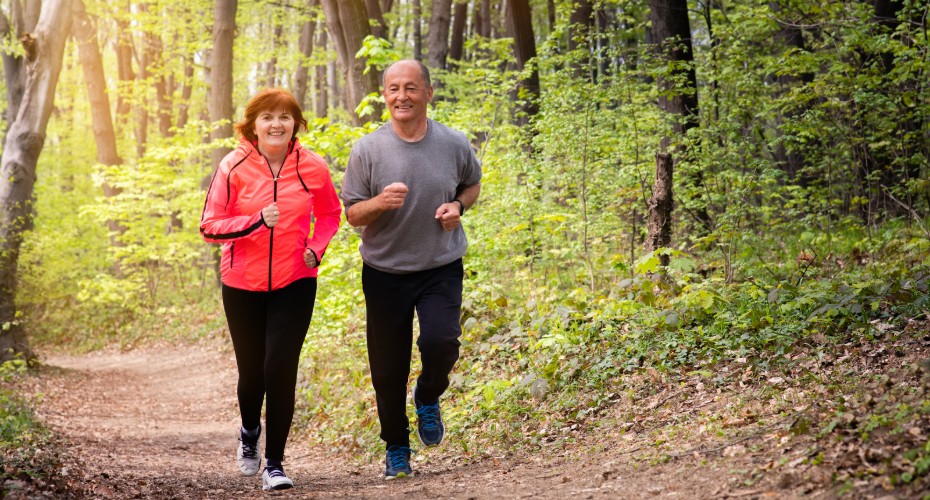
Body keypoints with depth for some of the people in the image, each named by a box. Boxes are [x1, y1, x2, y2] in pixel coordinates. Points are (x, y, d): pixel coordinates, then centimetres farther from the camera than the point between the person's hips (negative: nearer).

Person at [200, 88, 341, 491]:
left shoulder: (312, 167, -5)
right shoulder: (234, 167, -10)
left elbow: (330, 213, 13)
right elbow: (209, 225, -10)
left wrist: (317, 248, -5)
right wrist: (256, 221, -25)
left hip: (295, 283, 0)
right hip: (243, 284, 0)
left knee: (281, 368, -11)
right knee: (252, 370, 12)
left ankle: (274, 463, 2)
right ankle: (250, 432, 45)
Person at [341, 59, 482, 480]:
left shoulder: (454, 145, -3)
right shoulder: (366, 150, -8)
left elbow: (473, 184, 17)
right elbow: (352, 214, -3)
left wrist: (458, 206, -5)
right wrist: (380, 202, -25)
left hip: (441, 267, 0)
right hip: (385, 271, 0)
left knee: (440, 342, -22)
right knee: (388, 370, 4)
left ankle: (429, 399, 13)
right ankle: (396, 449, 26)